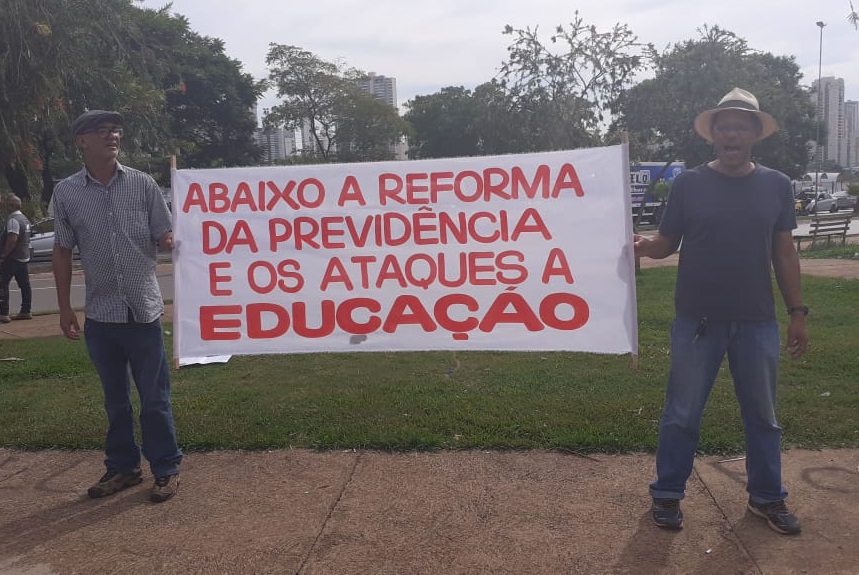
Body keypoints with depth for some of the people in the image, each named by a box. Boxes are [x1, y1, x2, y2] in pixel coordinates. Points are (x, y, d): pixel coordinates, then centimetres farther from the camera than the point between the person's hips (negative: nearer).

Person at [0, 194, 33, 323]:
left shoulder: (13, 220, -16)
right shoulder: (24, 218, 15)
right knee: (24, 284, 10)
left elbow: (12, 239, -24)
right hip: (24, 257, 10)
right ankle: (25, 312, 15)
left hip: (12, 258, -10)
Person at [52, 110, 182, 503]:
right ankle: (122, 467, 28)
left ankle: (166, 470, 17)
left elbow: (165, 238, 2)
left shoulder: (143, 185, -1)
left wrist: (172, 242, -23)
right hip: (99, 314, 2)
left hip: (143, 309, -2)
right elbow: (62, 251, 8)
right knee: (115, 398, 14)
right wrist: (64, 308, 5)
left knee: (154, 397, 5)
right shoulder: (66, 193, 2)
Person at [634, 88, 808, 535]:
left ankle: (766, 497, 32)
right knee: (682, 414, 7)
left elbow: (783, 252, 7)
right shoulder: (688, 184, -2)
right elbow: (668, 242, 0)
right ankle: (667, 494, 22)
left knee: (762, 415, 15)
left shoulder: (776, 186, 4)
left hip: (758, 322, 2)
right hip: (697, 320, -2)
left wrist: (797, 312, 4)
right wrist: (645, 245, -24)